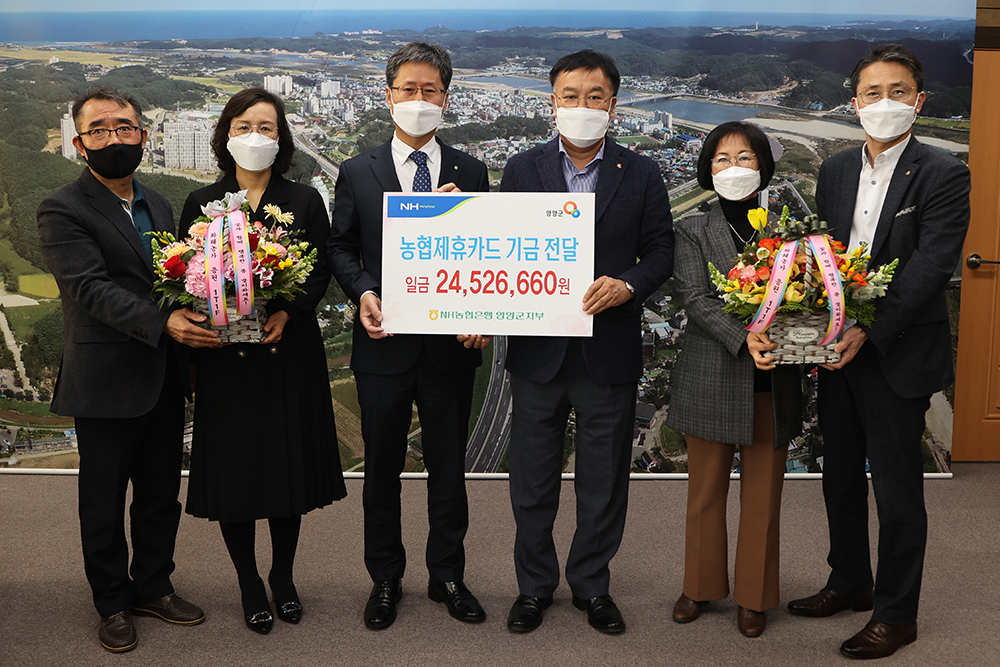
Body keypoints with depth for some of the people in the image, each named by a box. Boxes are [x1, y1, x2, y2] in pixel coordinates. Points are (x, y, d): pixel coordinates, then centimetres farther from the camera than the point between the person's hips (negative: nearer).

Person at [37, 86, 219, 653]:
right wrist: (163, 323, -33)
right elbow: (92, 288, -22)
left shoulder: (157, 205, 12)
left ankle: (153, 586, 34)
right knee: (105, 501, 9)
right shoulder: (62, 212, -10)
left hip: (164, 380, 6)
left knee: (162, 493, 16)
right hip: (107, 384, -6)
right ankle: (114, 603, 26)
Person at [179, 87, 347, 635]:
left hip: (290, 351, 0)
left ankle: (283, 577, 27)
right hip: (225, 356, 0)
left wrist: (287, 313, -16)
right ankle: (249, 584, 22)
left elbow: (320, 271, 1)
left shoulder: (305, 201, 4)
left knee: (289, 462, 8)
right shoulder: (201, 204, 5)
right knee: (234, 467, 5)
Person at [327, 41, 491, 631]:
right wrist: (363, 292, -13)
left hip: (452, 345, 1)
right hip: (385, 344, 0)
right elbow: (341, 248, 7)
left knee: (449, 467, 13)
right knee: (382, 469, 11)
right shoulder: (358, 173, 3)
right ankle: (385, 579, 29)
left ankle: (448, 576, 30)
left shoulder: (471, 173, 4)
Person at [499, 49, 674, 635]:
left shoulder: (641, 174, 2)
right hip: (538, 351, 0)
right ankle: (535, 586, 31)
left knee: (604, 483, 12)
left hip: (610, 352, 0)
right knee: (533, 482, 12)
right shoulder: (522, 169, 3)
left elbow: (662, 251, 2)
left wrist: (628, 284, -18)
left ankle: (592, 584, 32)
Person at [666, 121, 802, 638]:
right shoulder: (693, 232, 3)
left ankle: (754, 595, 24)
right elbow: (696, 300, -10)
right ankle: (701, 585, 29)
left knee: (762, 495, 9)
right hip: (712, 381, -1)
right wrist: (743, 337, -26)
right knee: (706, 492, 12)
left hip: (772, 383, 1)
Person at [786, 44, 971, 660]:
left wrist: (869, 331, -25)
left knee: (897, 489, 4)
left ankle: (897, 613, 20)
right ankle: (850, 582, 37)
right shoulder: (835, 171, 9)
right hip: (840, 351, 6)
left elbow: (931, 267, -18)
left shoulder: (943, 176, -10)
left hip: (899, 354, -6)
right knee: (841, 476, 18)